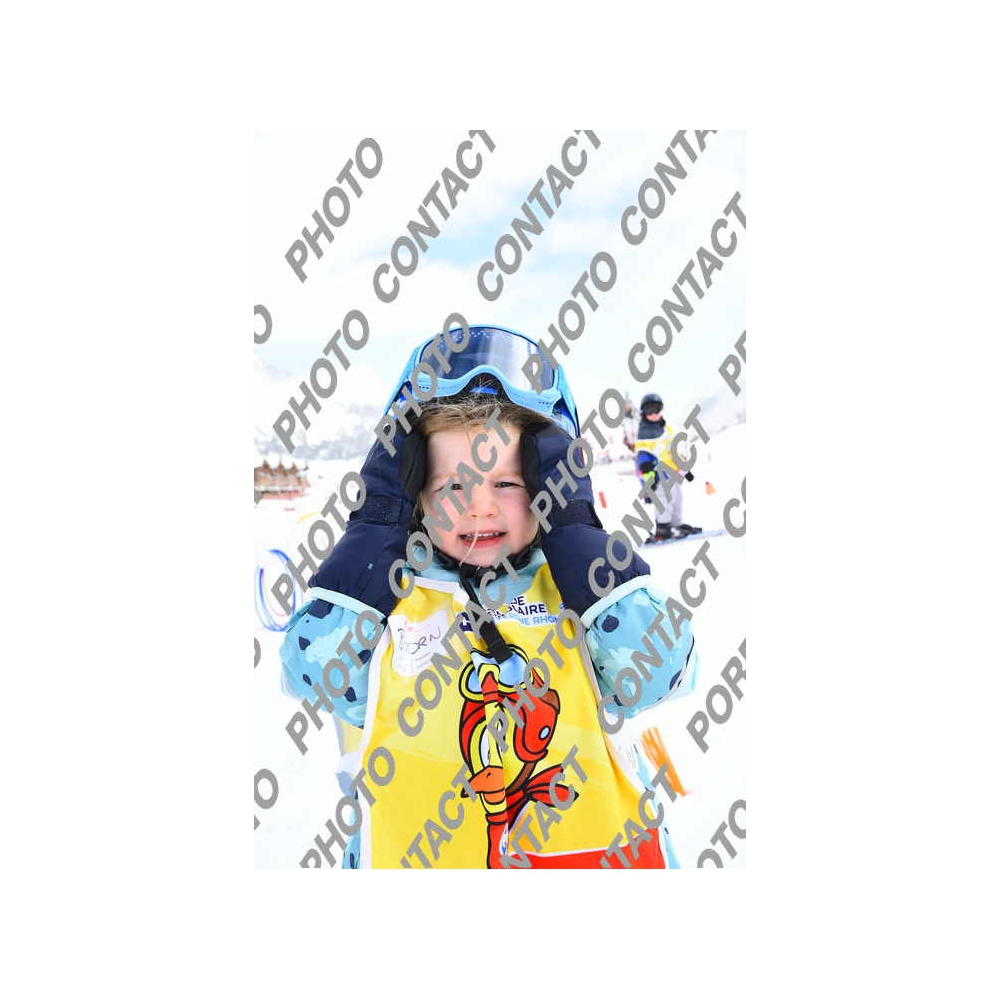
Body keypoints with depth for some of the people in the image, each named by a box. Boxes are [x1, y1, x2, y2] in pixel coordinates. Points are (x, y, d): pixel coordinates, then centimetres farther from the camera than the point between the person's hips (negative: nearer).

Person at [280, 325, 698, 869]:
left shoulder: (573, 583, 6)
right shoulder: (388, 591, 6)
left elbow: (657, 670, -8)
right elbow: (316, 673, -8)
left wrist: (571, 524, -5)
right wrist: (377, 523, -3)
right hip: (415, 853, 2)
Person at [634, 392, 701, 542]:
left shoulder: (666, 428, 18)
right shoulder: (644, 432, -8)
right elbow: (642, 456, -15)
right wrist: (648, 476, -25)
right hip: (658, 474, -9)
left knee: (677, 498, 15)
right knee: (665, 498, -19)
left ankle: (677, 525, 28)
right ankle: (662, 530, -17)